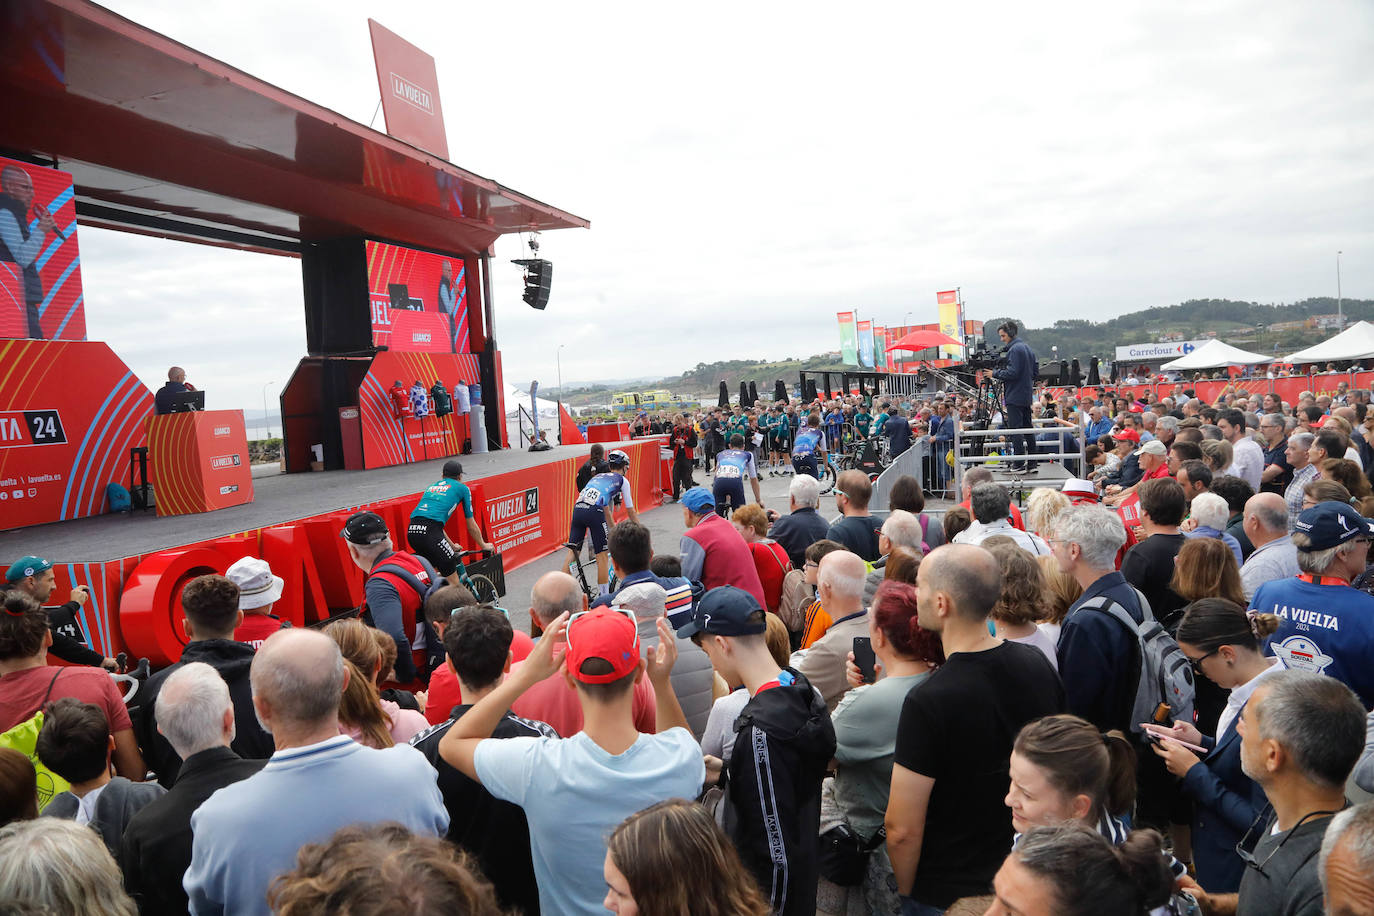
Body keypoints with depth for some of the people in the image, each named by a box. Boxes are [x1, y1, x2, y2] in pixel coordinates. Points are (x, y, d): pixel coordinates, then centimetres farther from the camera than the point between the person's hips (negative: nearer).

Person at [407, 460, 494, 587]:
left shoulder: (432, 486, 31)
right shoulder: (462, 488, 17)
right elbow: (471, 526, 21)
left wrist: (452, 546, 48)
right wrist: (484, 545, 37)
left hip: (411, 531, 6)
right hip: (430, 533, -6)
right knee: (454, 584, 3)